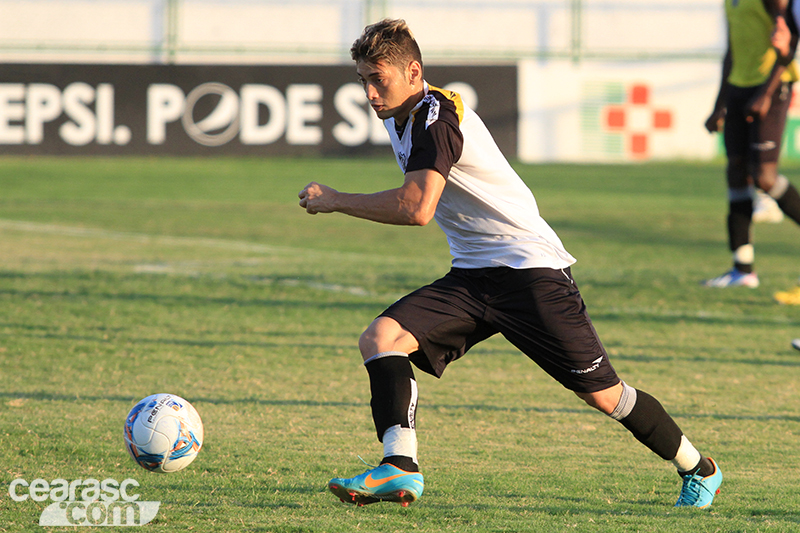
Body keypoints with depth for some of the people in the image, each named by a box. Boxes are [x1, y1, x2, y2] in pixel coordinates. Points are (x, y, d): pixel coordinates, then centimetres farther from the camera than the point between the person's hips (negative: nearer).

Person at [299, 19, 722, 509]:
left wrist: (335, 201, -25)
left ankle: (698, 469, 18)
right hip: (472, 275, 9)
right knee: (380, 338, -15)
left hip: (531, 267, -8)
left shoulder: (436, 118, -20)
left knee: (601, 394, -4)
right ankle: (400, 467, -26)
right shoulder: (402, 116, 8)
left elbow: (417, 208, -33)